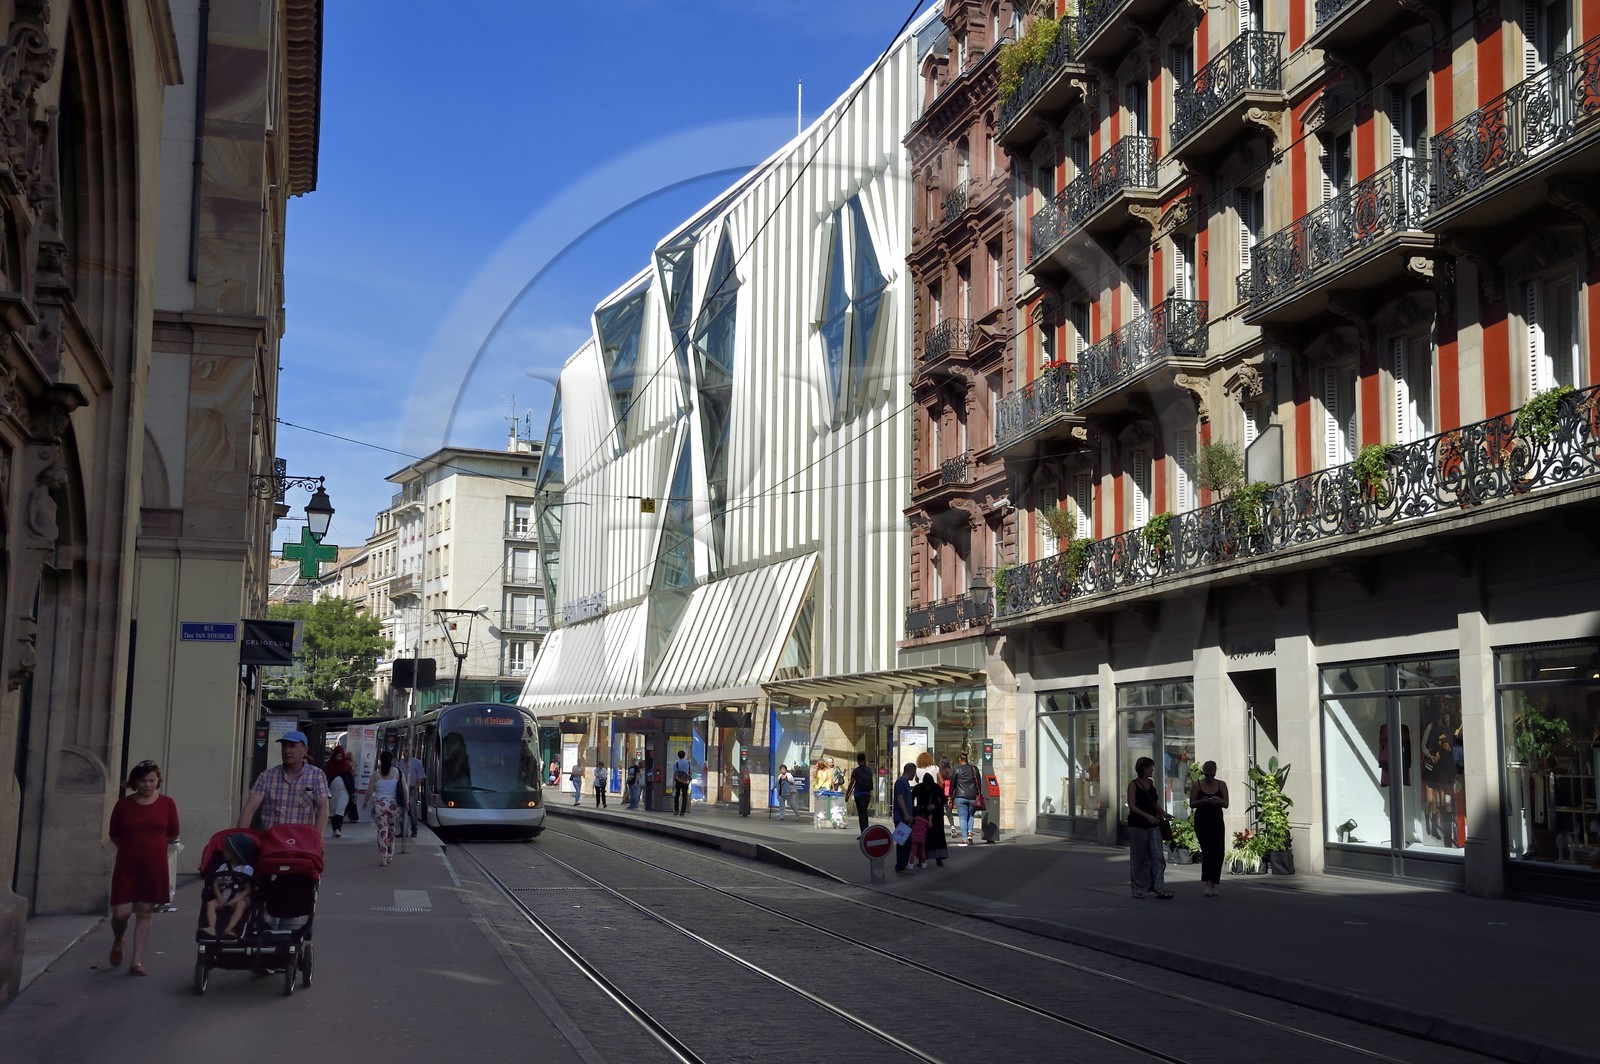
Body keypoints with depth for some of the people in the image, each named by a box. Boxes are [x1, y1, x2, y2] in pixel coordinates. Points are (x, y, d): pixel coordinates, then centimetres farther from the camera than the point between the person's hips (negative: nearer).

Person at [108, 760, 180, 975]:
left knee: (145, 913, 3)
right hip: (126, 866, 0)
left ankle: (137, 962, 8)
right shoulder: (123, 805, -1)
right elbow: (114, 836, 11)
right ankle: (118, 942, 31)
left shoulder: (167, 804, 1)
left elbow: (173, 836, 12)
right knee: (121, 913, -3)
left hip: (154, 867, 0)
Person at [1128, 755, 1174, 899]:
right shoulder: (1133, 784, -6)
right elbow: (1132, 806, -13)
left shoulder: (1151, 782, 12)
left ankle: (1159, 888, -7)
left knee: (1158, 856, -5)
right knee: (1140, 858, 2)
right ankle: (1139, 889, 13)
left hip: (1153, 825, 5)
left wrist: (1163, 813, 5)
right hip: (1138, 825, -5)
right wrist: (1147, 816, -24)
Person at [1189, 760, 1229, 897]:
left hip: (1217, 821, 3)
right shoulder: (1197, 785, -3)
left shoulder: (1221, 785, 3)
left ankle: (1214, 885, 11)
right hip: (1202, 821, -3)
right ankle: (1207, 885, -18)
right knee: (1208, 851, -16)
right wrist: (1201, 801, -22)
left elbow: (1226, 804, 1)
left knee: (1218, 853, 1)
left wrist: (1219, 801, -21)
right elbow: (1191, 804, -2)